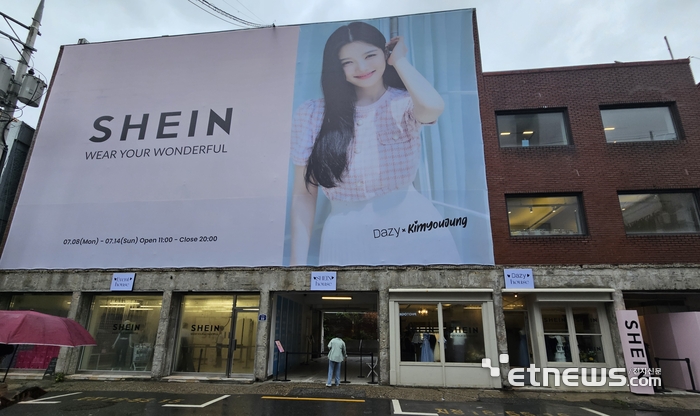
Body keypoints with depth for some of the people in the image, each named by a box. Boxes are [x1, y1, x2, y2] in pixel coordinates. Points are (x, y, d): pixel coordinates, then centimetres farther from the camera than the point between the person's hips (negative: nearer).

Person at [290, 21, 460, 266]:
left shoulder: (404, 104, -1)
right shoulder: (312, 114, 0)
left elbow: (433, 107, -26)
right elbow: (303, 195, -1)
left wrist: (399, 60, -8)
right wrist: (298, 261, -5)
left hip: (414, 232, 0)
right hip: (345, 239, 1)